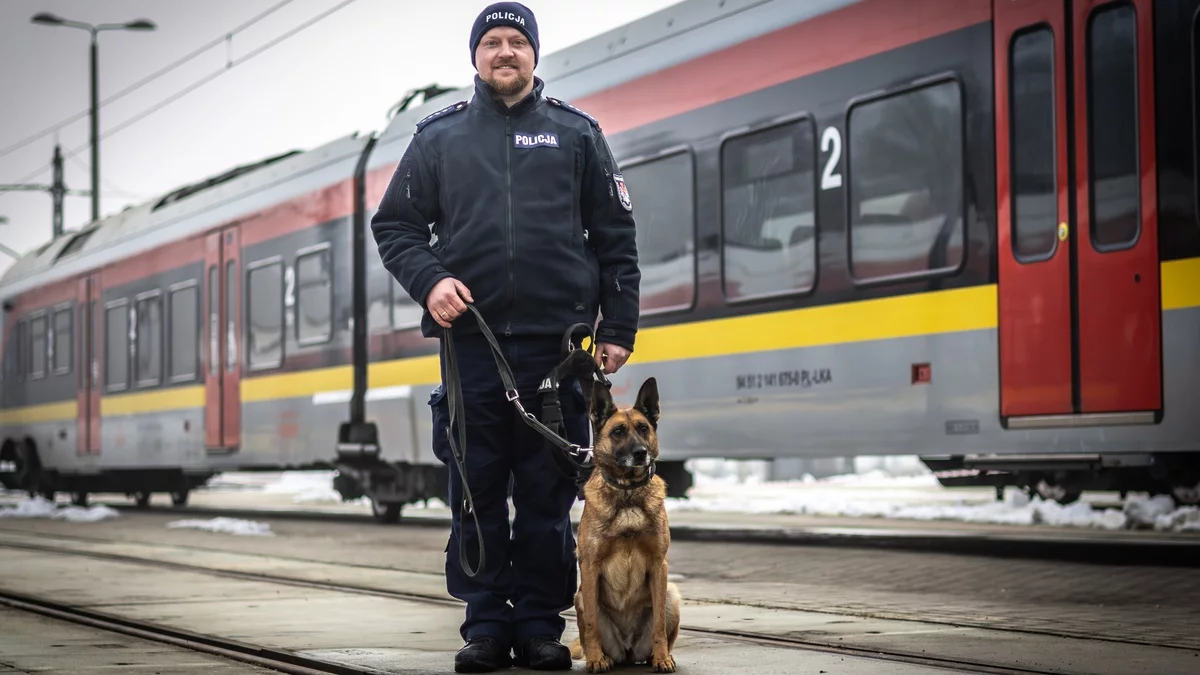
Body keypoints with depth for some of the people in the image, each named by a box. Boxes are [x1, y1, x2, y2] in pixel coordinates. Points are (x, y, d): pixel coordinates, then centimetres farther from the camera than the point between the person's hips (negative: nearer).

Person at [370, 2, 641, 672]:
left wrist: (618, 329, 2)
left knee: (548, 492, 1)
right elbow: (394, 225, 13)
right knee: (476, 492, 2)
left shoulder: (576, 133, 10)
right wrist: (428, 281, -6)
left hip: (555, 343, -1)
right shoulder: (439, 137, 12)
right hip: (471, 341, 1)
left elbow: (616, 238, 9)